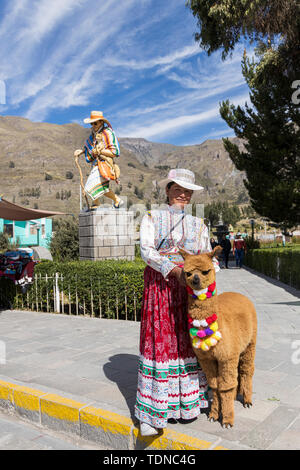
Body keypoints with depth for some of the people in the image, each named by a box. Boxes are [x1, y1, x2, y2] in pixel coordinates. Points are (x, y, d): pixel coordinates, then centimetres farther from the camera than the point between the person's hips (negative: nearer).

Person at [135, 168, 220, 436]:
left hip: (190, 290, 3)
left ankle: (187, 402, 21)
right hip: (159, 286, -2)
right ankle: (152, 413, 7)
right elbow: (146, 250, -8)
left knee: (189, 342, 5)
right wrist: (175, 270, -21)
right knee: (158, 343, -3)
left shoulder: (199, 225, 15)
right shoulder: (152, 218, 7)